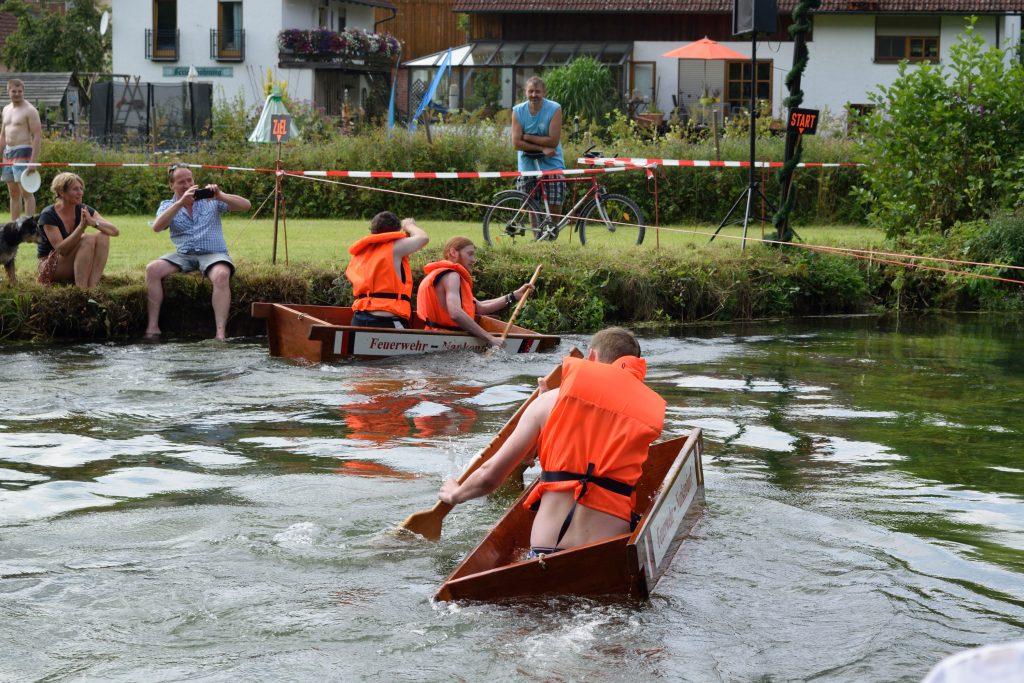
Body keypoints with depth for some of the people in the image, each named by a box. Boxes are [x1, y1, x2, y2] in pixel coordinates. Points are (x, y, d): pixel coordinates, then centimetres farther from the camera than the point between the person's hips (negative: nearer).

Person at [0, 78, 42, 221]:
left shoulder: (30, 110, -7)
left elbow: (37, 136, -13)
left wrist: (33, 161, -20)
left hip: (23, 153, -8)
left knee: (26, 193, -10)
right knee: (14, 193, 10)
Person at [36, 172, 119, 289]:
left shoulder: (83, 210, -2)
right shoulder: (48, 215, -17)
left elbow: (115, 231, -12)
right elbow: (61, 249, -26)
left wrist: (93, 222, -31)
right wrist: (81, 226, -36)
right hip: (50, 267, -6)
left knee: (103, 236, -19)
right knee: (88, 239, -28)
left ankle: (92, 287, -28)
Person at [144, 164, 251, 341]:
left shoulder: (210, 199, 9)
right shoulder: (168, 206, 11)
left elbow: (245, 205, 1)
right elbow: (157, 227, -11)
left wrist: (221, 196, -16)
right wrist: (181, 203, -20)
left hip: (214, 254, -2)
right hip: (183, 255, 2)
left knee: (222, 275, -35)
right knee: (152, 269, -22)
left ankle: (220, 333, -40)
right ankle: (152, 327, -19)